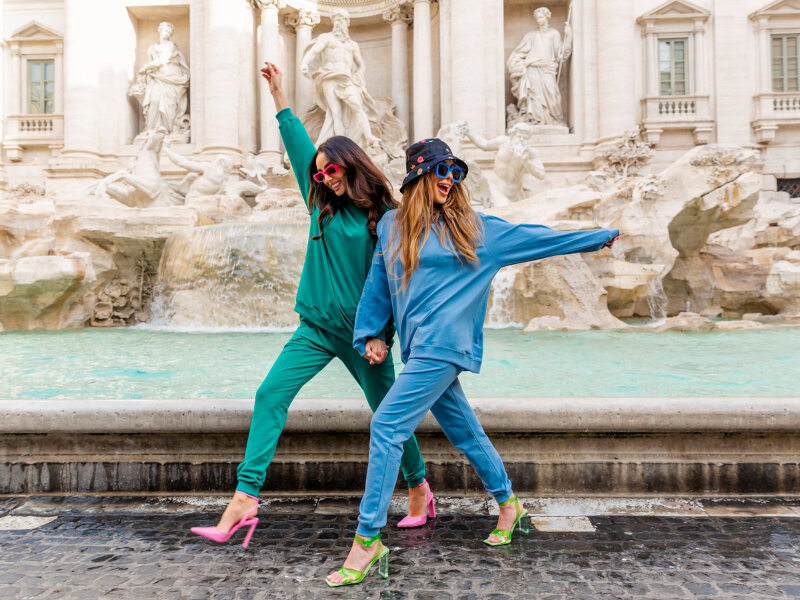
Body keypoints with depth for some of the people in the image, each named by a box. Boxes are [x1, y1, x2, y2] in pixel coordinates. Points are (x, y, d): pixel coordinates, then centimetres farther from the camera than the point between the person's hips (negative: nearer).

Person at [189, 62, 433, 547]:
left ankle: (419, 487, 31)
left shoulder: (385, 217, -5)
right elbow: (299, 146, 12)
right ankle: (245, 497, -7)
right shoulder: (324, 207, 9)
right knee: (271, 395, -9)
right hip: (317, 327, 5)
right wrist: (279, 94, 13)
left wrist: (382, 335, -12)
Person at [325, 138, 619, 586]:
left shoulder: (474, 228, 5)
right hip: (421, 349, 5)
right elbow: (378, 285, 19)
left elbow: (535, 238, 12)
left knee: (387, 426, -13)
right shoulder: (391, 226, 13)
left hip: (445, 344, -5)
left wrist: (600, 237, 18)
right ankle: (509, 506, 39)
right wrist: (370, 334, 12)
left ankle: (368, 541, -3)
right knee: (465, 433, 16)